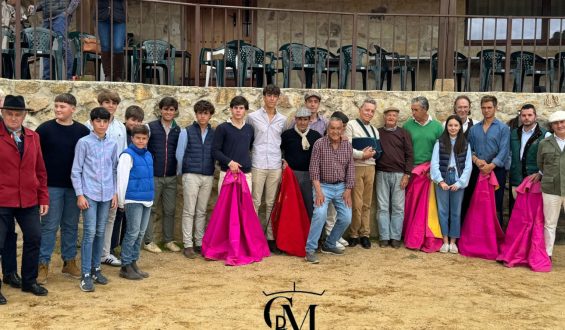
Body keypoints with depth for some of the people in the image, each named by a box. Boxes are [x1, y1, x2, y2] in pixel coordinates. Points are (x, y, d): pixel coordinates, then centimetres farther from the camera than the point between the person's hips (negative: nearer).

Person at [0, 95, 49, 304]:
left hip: (29, 201, 5)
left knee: (34, 239, 10)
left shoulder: (33, 137, 8)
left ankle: (29, 281, 28)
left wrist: (43, 198, 8)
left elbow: (40, 170, 10)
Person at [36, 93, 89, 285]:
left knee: (71, 225, 11)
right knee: (49, 226, 0)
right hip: (51, 186, -2)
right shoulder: (45, 129, -3)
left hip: (75, 186, 2)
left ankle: (70, 262, 22)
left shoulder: (83, 131, 2)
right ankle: (43, 264, 9)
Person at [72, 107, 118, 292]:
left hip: (106, 195, 4)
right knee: (89, 233, -7)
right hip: (89, 194, -4)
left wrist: (115, 193, 10)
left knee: (101, 233, 10)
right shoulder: (84, 142, -3)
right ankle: (86, 275, -2)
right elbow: (76, 171, -3)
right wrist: (79, 195, -8)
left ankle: (96, 269, 21)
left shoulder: (112, 144, 9)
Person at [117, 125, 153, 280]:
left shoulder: (148, 155, 12)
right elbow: (122, 179, -12)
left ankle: (133, 262, 22)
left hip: (147, 200, 7)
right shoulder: (127, 155, -10)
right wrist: (121, 201, -11)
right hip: (133, 201, -7)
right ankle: (125, 266, 7)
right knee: (133, 232, -4)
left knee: (140, 233, 11)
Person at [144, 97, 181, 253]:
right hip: (153, 176, -3)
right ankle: (148, 241, 14)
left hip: (171, 177, 3)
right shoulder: (151, 127, -3)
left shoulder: (178, 130, 7)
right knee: (151, 209, 5)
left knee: (170, 210, 8)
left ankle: (169, 240, 20)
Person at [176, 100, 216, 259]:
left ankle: (200, 243, 16)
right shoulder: (186, 132, 1)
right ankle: (188, 245, 5)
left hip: (208, 177, 2)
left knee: (202, 212, 9)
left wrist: (211, 171, 3)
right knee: (189, 211, 0)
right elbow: (179, 154, 5)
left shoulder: (214, 133, 6)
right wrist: (181, 173, 10)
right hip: (191, 176, -2)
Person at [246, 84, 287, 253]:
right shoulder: (252, 117, 2)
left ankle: (271, 237, 12)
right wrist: (252, 154, 2)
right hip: (258, 165, -3)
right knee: (255, 202, -1)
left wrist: (283, 158, 8)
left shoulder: (282, 119, 11)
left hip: (275, 165, 3)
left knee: (271, 203, 7)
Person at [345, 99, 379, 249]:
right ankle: (353, 234, 6)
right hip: (355, 168, -6)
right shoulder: (351, 125, -2)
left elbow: (379, 149, 19)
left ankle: (365, 234, 15)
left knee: (367, 203, 9)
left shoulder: (374, 130, 20)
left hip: (370, 168, 6)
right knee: (356, 204, -5)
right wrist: (362, 154, -19)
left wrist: (372, 153, -2)